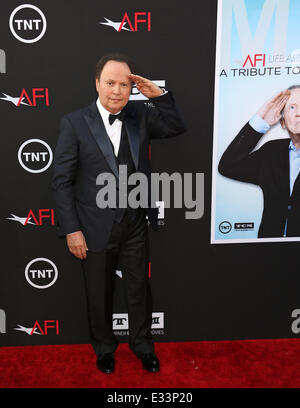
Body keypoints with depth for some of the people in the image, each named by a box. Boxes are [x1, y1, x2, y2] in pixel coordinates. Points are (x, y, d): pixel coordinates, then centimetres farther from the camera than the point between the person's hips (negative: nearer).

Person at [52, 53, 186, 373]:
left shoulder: (139, 115, 0)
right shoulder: (74, 123, -10)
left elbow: (177, 128, 4)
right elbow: (62, 181, -10)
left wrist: (159, 95, -11)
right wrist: (71, 230, -12)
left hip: (135, 226, 3)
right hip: (96, 229, -2)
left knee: (139, 289, 19)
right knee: (99, 295, 17)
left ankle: (142, 344, 44)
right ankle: (104, 347, 44)